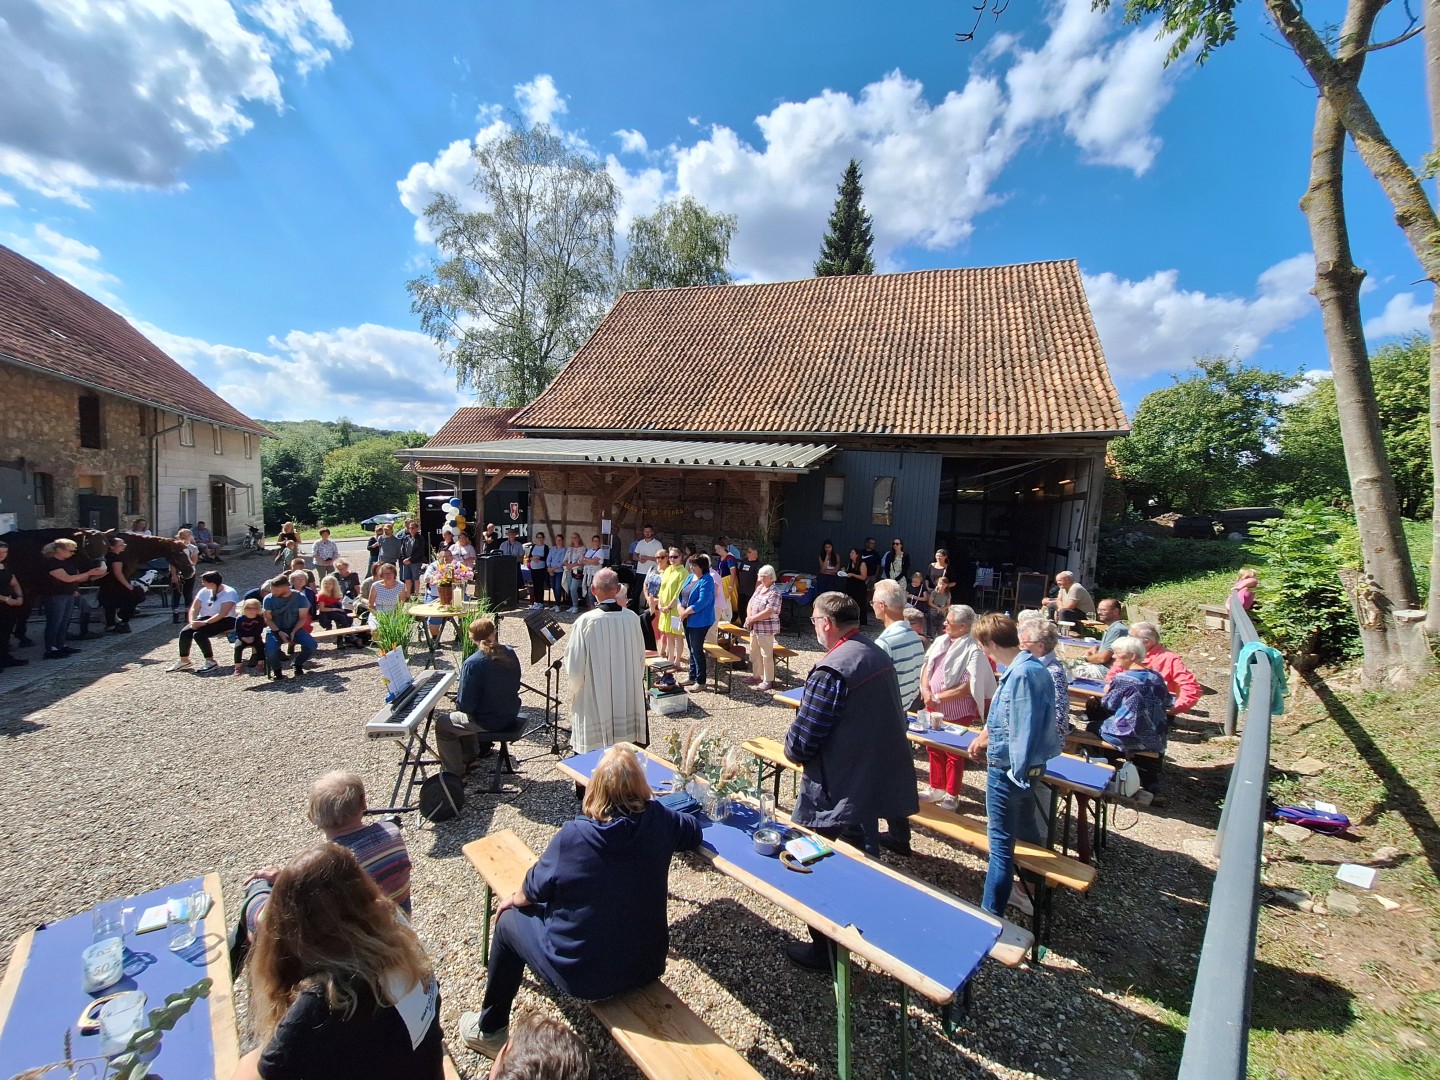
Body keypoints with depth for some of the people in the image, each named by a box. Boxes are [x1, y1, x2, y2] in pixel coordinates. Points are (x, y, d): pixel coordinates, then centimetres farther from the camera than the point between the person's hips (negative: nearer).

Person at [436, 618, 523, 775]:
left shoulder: (472, 664, -23)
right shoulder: (510, 653, -5)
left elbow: (466, 705, -21)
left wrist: (458, 702, 3)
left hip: (488, 721, -7)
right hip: (511, 715, 7)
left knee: (442, 724, 16)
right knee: (461, 716, 32)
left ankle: (455, 773, 24)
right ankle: (470, 757, 45)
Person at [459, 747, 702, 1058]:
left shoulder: (573, 835, -23)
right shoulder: (657, 820, -17)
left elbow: (535, 890, -6)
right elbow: (694, 833, 4)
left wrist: (514, 899, 15)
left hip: (582, 976, -4)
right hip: (647, 966, 4)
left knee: (509, 919, 21)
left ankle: (490, 1032, 38)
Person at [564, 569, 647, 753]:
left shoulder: (586, 621, -17)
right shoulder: (632, 618, -7)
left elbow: (574, 664, -9)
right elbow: (641, 657, 4)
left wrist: (574, 686, 11)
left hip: (594, 701, -3)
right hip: (627, 700, 3)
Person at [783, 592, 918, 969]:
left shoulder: (831, 670, -26)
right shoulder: (879, 656, 1)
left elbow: (802, 742, -25)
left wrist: (792, 750, -1)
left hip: (839, 794, -9)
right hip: (877, 782, 9)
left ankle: (825, 950, 29)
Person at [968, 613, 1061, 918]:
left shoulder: (1021, 675, -27)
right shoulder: (1034, 667, 3)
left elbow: (1023, 731, -25)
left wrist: (1017, 773, -16)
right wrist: (986, 736, 20)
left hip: (1009, 770, -9)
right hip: (1027, 765, 9)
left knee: (1001, 843, 3)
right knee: (1027, 832, 25)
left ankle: (990, 913, 15)